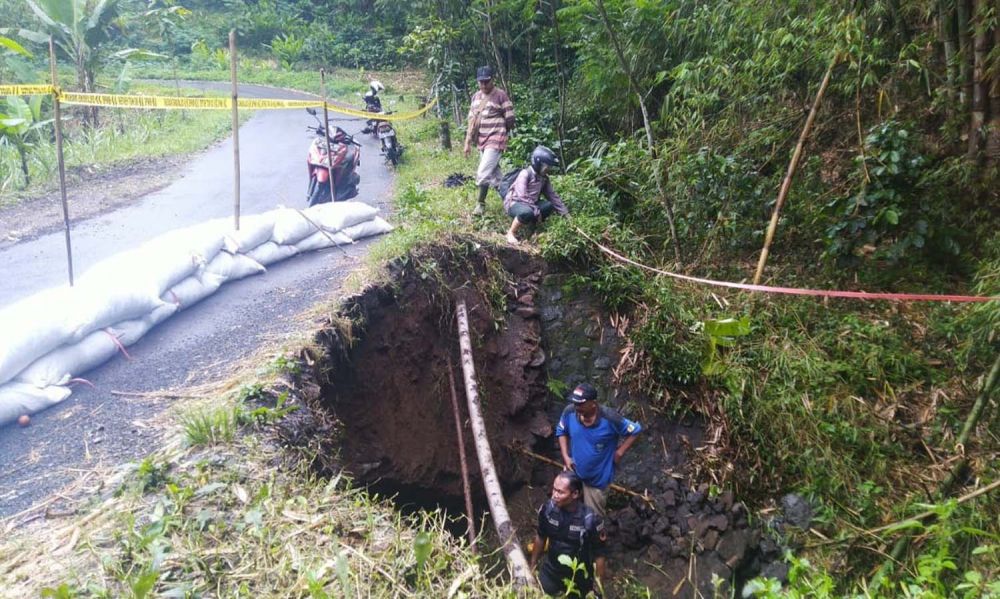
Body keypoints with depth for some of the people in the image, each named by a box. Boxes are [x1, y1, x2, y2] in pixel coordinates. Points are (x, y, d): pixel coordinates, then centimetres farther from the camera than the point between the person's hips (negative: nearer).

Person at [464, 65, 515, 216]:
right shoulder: (476, 96, 11)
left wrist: (499, 134, 7)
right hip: (481, 141, 7)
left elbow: (510, 120, -6)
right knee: (493, 172, 13)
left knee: (483, 173, -13)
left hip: (495, 140, -7)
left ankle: (481, 203, 0)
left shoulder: (501, 95, -9)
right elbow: (472, 120, 13)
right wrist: (468, 142, 10)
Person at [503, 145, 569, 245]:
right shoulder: (525, 174, -18)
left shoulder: (544, 178, 5)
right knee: (527, 212, -40)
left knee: (550, 205, -13)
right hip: (514, 203, -8)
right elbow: (522, 196, -27)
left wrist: (565, 213, -2)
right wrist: (536, 211, -27)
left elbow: (553, 196, 5)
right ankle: (511, 233, -14)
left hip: (531, 204, 8)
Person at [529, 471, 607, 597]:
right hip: (550, 572, 3)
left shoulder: (591, 520, -28)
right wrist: (533, 565, 10)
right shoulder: (547, 508, -19)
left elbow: (598, 555, -15)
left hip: (579, 578, -2)